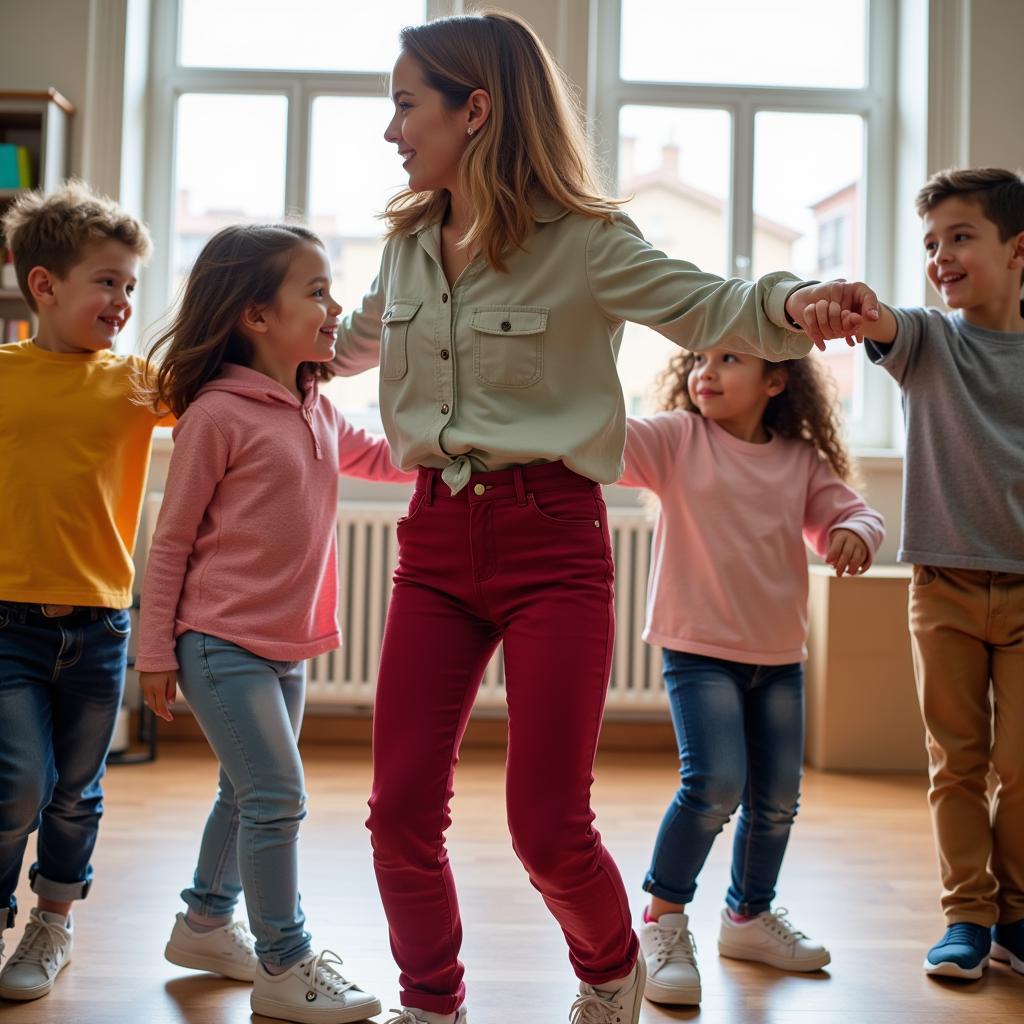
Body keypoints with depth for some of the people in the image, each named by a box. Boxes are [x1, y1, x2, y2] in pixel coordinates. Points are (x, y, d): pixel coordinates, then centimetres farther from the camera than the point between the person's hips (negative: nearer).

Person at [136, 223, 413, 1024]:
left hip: (289, 643, 8)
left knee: (248, 793, 19)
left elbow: (377, 459, 25)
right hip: (222, 642, -8)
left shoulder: (317, 411, 7)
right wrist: (157, 650, -9)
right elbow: (173, 538, -11)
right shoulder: (218, 414, -15)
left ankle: (206, 924, 38)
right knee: (278, 796, -8)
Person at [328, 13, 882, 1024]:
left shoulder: (583, 243, -8)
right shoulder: (408, 246, 9)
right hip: (436, 537, 5)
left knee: (547, 827, -2)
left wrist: (790, 304, -35)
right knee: (401, 808, 3)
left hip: (552, 540, -5)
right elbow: (355, 338, 28)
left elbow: (706, 306, -14)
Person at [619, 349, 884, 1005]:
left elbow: (850, 510, 7)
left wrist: (855, 532, -17)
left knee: (777, 797, 13)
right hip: (698, 649, -5)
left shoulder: (802, 461, 5)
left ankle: (750, 915, 36)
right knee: (715, 784, -18)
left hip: (779, 656, 5)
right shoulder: (677, 439, -6)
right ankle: (664, 920, 2)